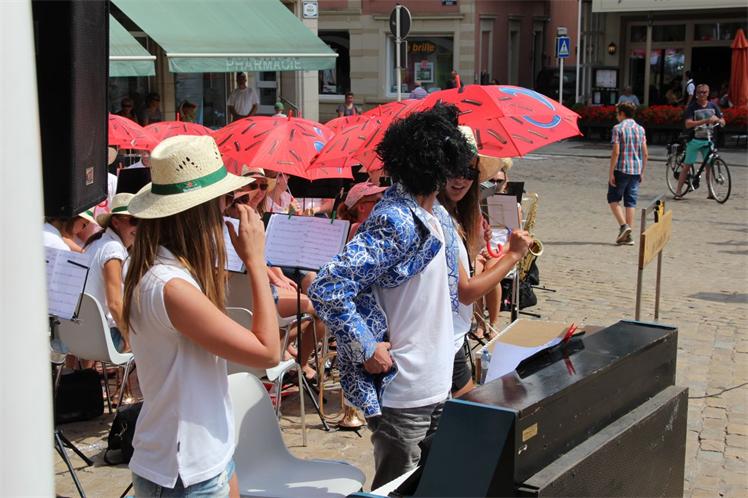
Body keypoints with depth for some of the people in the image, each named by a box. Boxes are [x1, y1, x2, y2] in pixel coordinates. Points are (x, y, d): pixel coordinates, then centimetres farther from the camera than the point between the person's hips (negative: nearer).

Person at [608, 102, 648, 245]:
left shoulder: (618, 128, -8)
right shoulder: (640, 129, 9)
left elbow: (616, 152, -14)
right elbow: (645, 153, 9)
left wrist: (611, 173, -11)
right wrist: (642, 172, 18)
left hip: (621, 170, -5)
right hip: (636, 171, 5)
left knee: (613, 199, 9)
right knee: (630, 202, 8)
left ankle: (623, 225, -9)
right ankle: (628, 236, 8)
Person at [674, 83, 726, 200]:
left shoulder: (713, 106, 7)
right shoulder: (692, 107, -5)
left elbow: (723, 122, 9)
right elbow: (688, 124, -17)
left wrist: (718, 120, -16)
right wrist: (706, 121, -26)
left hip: (708, 140, 3)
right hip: (695, 140, -3)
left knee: (709, 166, 3)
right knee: (687, 165, -3)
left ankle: (711, 192, 10)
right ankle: (678, 191, -1)